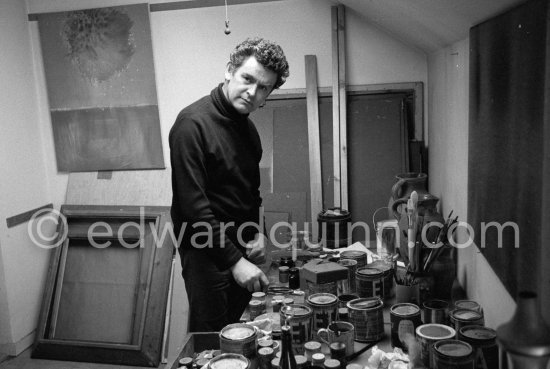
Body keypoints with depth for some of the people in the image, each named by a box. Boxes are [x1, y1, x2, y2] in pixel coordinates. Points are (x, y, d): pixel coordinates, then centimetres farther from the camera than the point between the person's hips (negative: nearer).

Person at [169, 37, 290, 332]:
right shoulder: (193, 123, -17)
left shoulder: (249, 128, 8)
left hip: (241, 252, 7)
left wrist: (257, 232, 2)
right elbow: (193, 206, -22)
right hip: (208, 253, -7)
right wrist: (233, 260, -22)